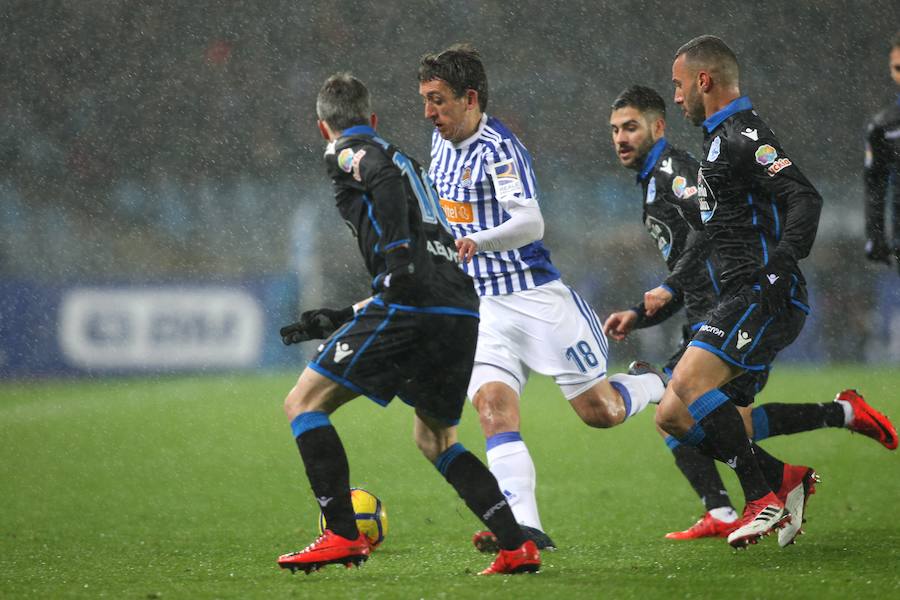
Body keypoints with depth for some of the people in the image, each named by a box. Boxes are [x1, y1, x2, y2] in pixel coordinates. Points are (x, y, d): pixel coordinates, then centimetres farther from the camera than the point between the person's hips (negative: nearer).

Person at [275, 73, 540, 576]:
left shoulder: (346, 154, 9)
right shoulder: (407, 161, 32)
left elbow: (383, 176, -18)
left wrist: (397, 249, -26)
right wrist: (339, 321, 37)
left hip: (411, 308, -8)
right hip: (462, 311, 8)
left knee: (303, 403, 3)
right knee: (436, 440, 23)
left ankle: (343, 535, -7)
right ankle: (517, 546, 11)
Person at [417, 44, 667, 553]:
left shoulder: (499, 148, -17)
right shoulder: (443, 141, 8)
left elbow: (531, 223, -31)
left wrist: (477, 242, -45)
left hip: (537, 297, -6)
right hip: (485, 307, 6)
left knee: (600, 411, 2)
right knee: (494, 406, -18)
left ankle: (656, 389, 36)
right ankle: (524, 526, -28)